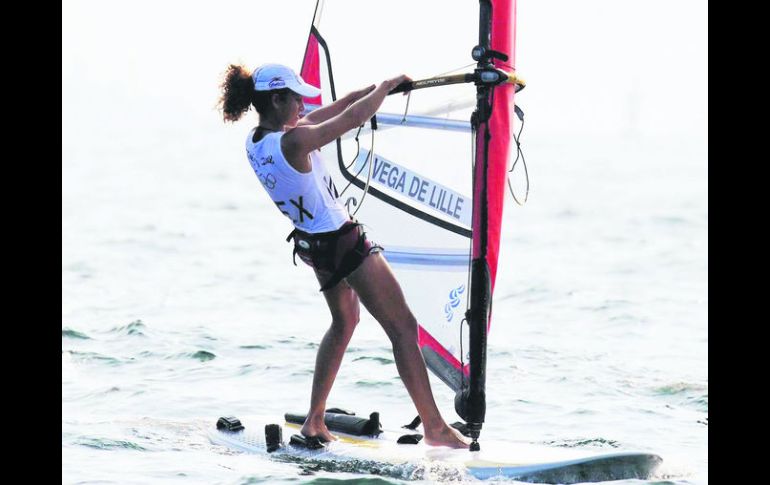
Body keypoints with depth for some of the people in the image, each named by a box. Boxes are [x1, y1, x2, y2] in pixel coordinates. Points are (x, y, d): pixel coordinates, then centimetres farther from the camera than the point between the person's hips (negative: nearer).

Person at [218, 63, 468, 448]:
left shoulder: (256, 142, -2)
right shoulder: (293, 142, -28)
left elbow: (334, 109, 6)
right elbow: (354, 117, -21)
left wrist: (379, 86, 10)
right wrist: (385, 86, -3)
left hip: (310, 241, 9)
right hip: (342, 243, -9)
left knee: (344, 321, 28)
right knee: (403, 328, -1)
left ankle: (314, 421, 27)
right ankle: (435, 429, 2)